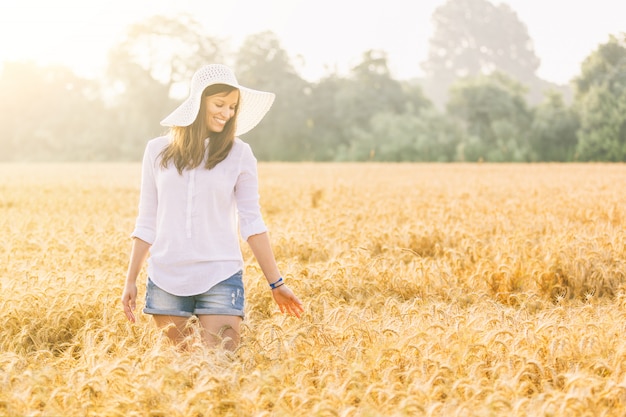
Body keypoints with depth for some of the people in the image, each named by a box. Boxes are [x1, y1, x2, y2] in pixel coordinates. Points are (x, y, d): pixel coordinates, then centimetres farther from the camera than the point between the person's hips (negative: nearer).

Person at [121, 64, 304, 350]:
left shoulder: (238, 153, 2)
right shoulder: (157, 151, 6)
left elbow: (251, 221, 3)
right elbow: (146, 222, 10)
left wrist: (276, 284, -1)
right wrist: (130, 281, 9)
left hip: (220, 278, -1)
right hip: (166, 280, 2)